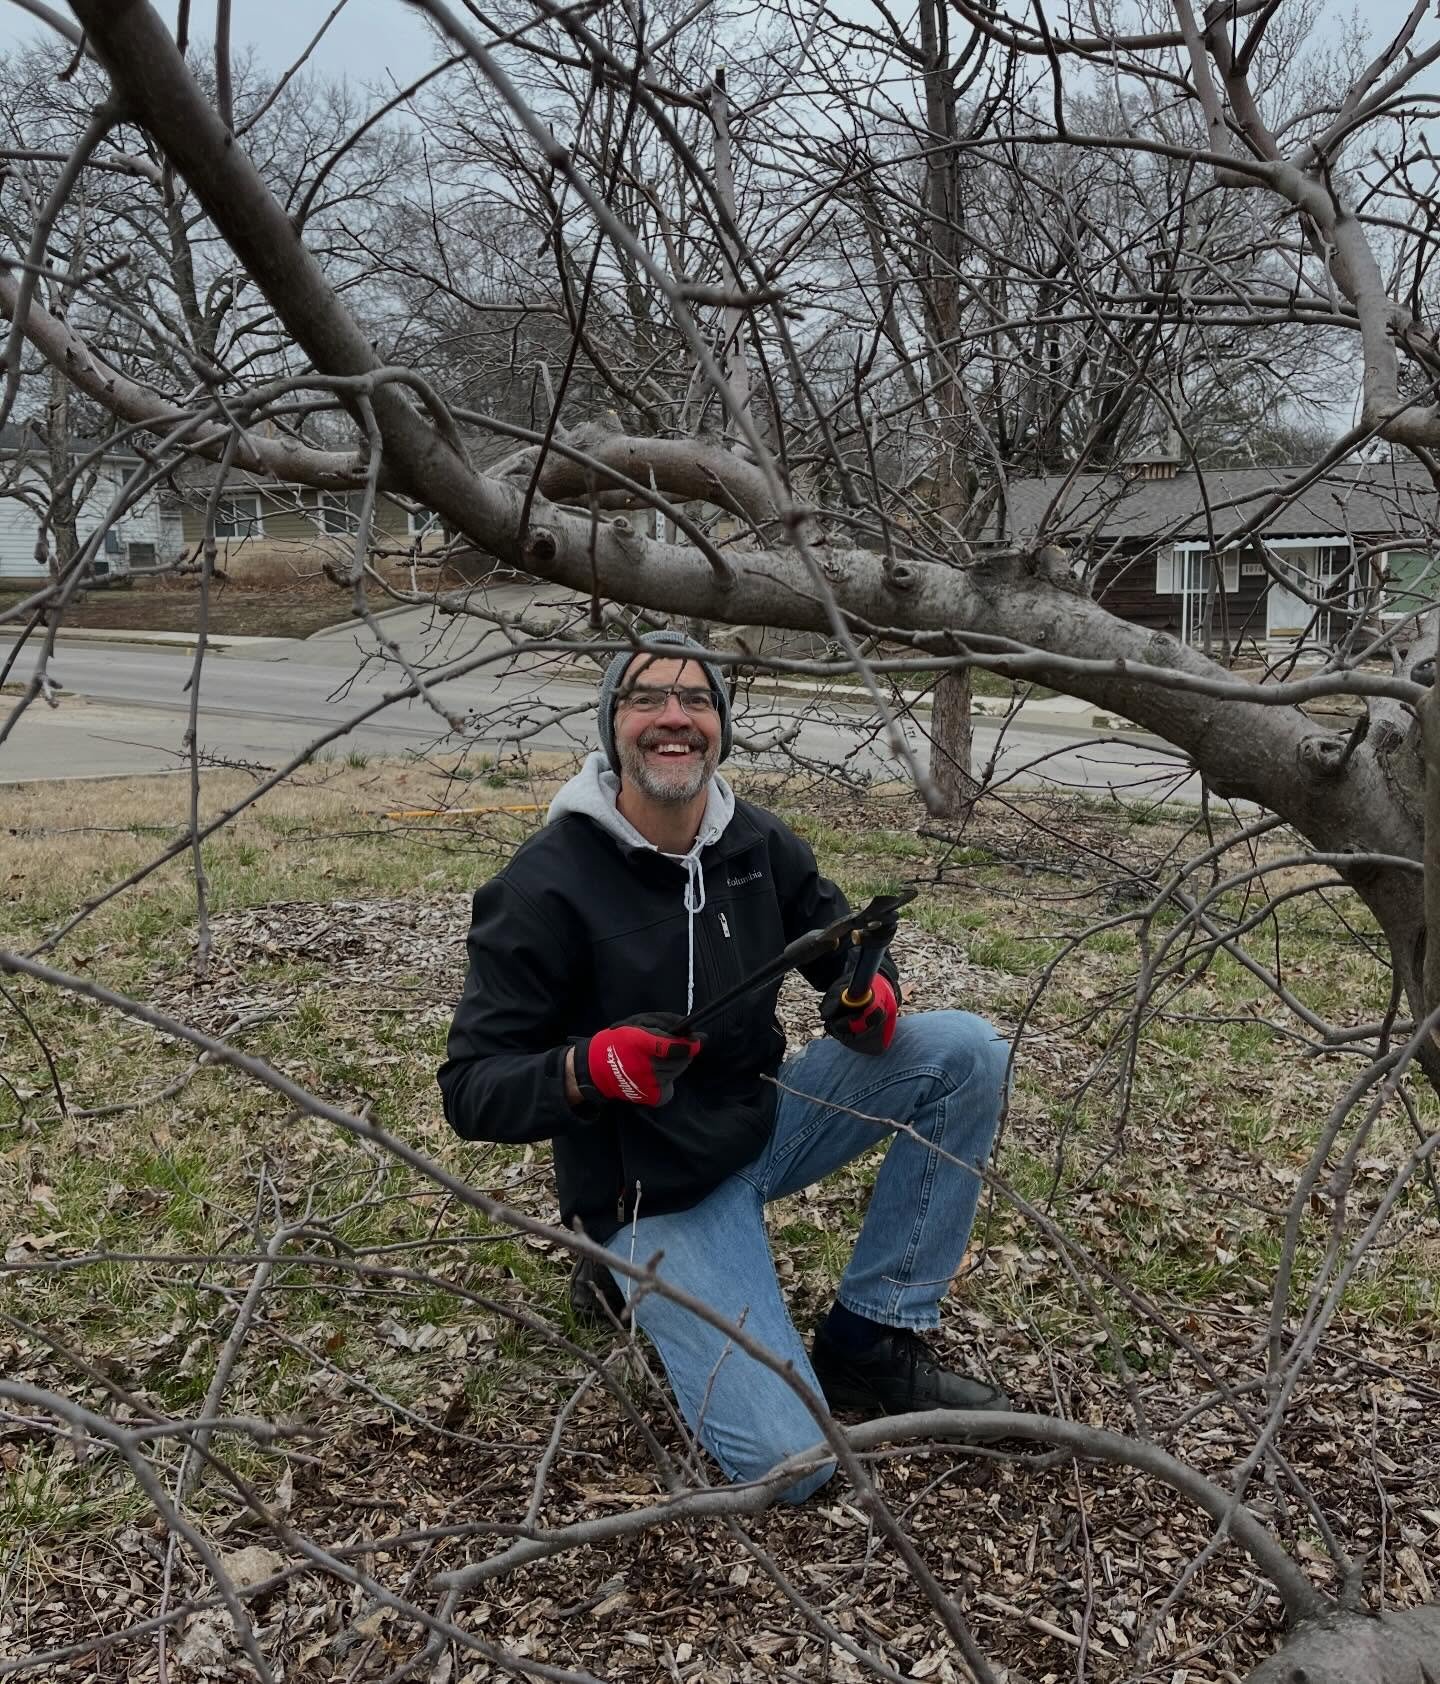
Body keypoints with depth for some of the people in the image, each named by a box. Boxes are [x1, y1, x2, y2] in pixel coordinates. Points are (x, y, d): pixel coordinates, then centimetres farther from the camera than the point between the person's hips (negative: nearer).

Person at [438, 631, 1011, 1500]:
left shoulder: (761, 843, -5)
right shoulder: (548, 883, -21)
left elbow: (849, 949, 8)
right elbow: (472, 1089, -18)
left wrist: (873, 995, -17)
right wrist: (588, 1069, -39)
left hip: (767, 1121, 6)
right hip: (655, 1193, -5)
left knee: (968, 1048, -13)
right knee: (791, 1464, -17)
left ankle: (868, 1340, -2)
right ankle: (639, 1278, 11)